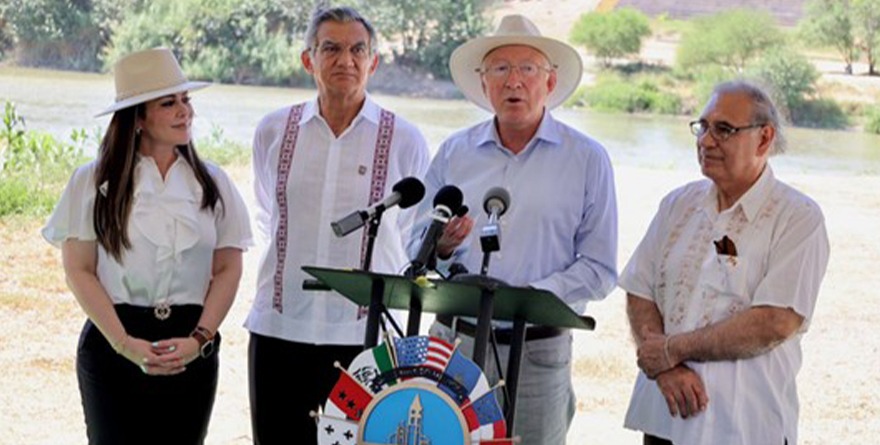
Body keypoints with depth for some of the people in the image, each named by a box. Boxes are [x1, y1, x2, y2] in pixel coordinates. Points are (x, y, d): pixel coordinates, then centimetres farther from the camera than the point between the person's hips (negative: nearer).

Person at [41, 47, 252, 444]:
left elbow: (228, 270, 6)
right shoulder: (93, 182, 0)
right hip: (112, 346, -2)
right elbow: (79, 270, -3)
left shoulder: (212, 183, 7)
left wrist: (199, 340, -8)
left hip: (191, 349, 2)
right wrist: (125, 344, -11)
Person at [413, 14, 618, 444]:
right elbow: (418, 245, 14)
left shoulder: (587, 160, 2)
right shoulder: (454, 152, 10)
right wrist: (442, 246, -9)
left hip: (538, 352, -2)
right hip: (454, 340, 2)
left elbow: (598, 269, -2)